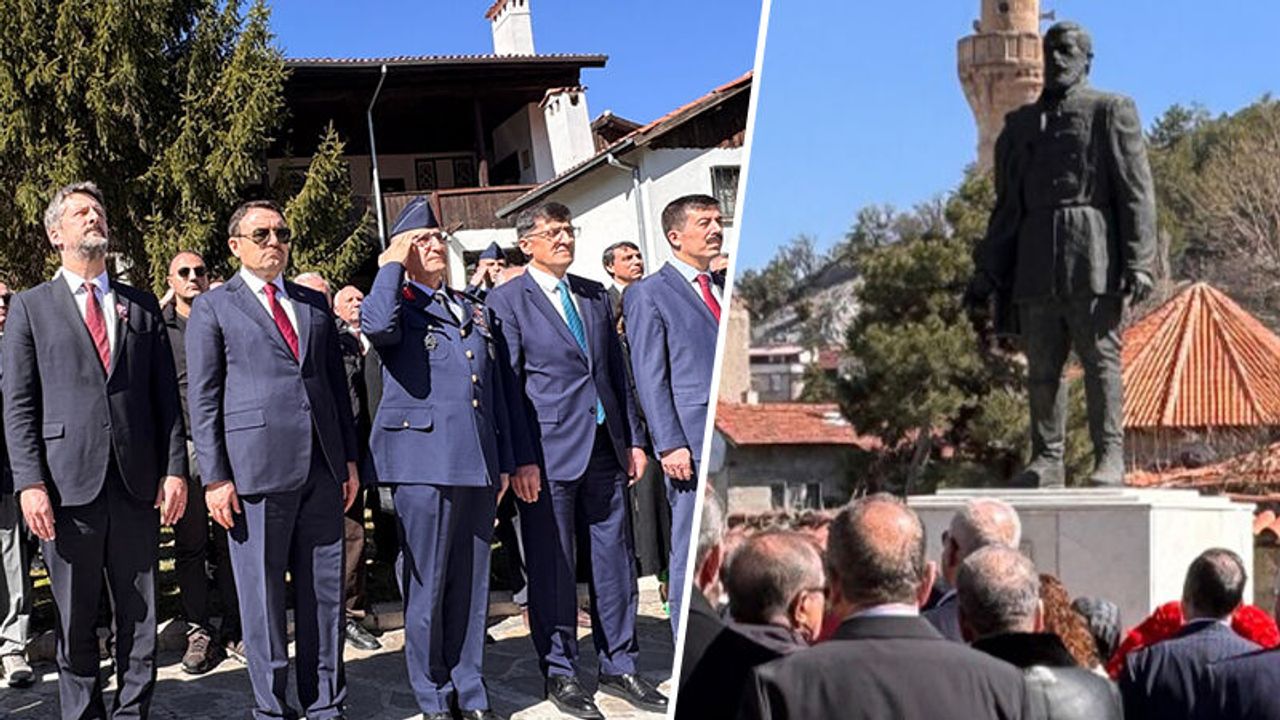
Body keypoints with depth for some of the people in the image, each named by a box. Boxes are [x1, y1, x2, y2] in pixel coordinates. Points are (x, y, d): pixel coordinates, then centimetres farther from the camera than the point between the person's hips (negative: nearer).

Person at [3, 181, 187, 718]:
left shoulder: (142, 307, 14)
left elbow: (166, 396, 11)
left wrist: (175, 468, 1)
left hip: (137, 483, 2)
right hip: (68, 484, -2)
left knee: (139, 614, 6)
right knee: (75, 620, 5)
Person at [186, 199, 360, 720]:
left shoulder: (315, 303, 17)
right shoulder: (212, 307, 4)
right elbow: (203, 399, 0)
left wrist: (349, 458, 11)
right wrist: (215, 478, -7)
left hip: (322, 468, 4)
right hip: (256, 469, -4)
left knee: (324, 591, 8)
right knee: (262, 596, 2)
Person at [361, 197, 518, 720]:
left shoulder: (475, 312, 19)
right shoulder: (397, 306, 2)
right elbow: (377, 325, -25)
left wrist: (503, 460, 17)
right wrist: (391, 265, -10)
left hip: (476, 461, 5)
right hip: (423, 459, -5)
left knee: (471, 580, 10)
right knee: (427, 583, 1)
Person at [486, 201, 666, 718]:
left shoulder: (595, 294, 14)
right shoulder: (507, 302, -3)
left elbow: (616, 370, 16)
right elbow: (507, 386, -7)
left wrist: (633, 438, 11)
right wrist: (521, 460, -12)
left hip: (605, 448, 5)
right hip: (549, 454, -5)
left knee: (614, 559, 9)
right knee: (552, 567, 3)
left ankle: (619, 666, 20)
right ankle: (560, 673, 15)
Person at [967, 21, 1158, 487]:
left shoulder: (1112, 111, 7)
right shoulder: (1020, 124, 20)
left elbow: (1136, 192, -1)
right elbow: (1007, 202, 20)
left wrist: (1139, 263, -12)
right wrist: (987, 269, 13)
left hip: (1093, 258, -4)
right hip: (1035, 262, 5)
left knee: (1100, 359, -4)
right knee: (1041, 367, 4)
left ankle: (1110, 458, 0)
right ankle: (1047, 460, 9)